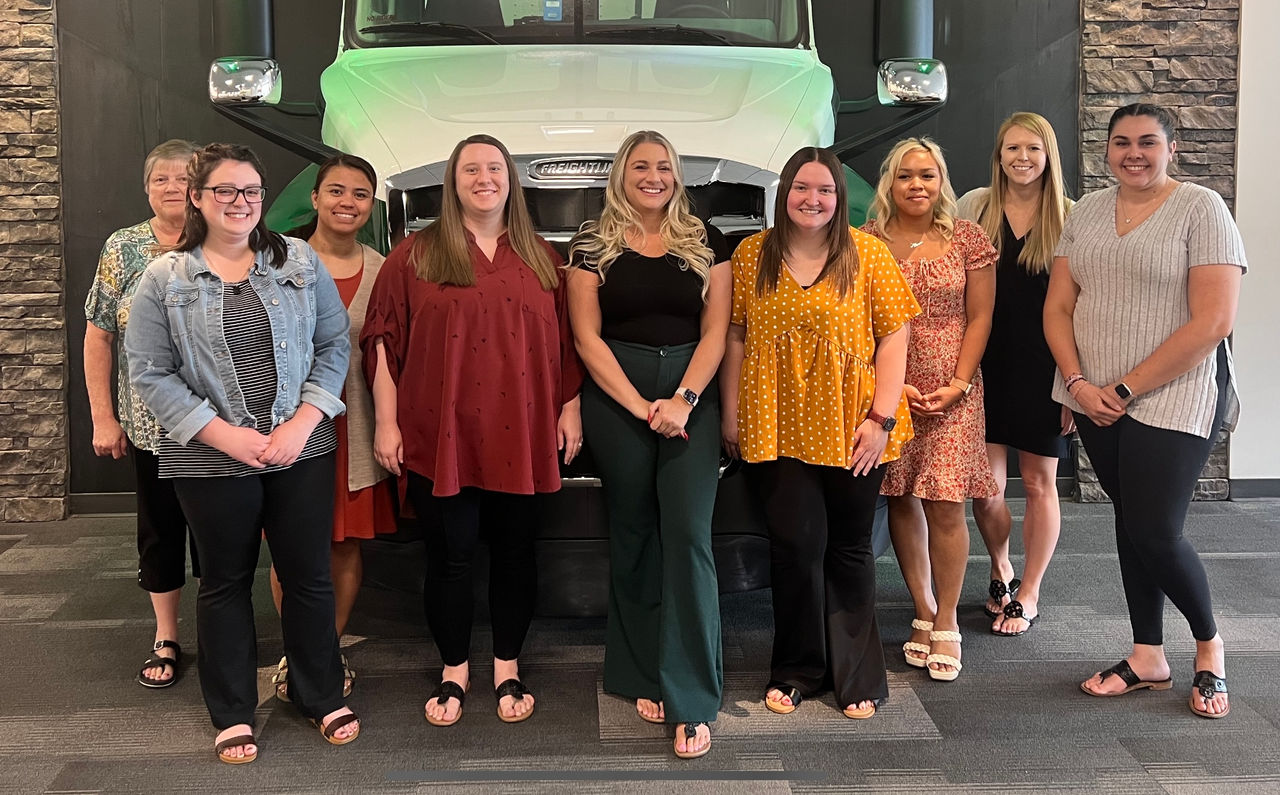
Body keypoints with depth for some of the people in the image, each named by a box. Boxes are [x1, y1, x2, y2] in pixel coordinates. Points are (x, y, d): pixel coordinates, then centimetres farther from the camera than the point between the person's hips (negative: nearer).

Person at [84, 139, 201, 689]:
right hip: (149, 424, 1)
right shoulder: (123, 248, 2)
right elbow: (98, 336, 4)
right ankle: (166, 641, 26)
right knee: (159, 529, 11)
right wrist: (103, 417, -1)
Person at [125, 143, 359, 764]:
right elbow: (149, 373, -4)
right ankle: (233, 714, 27)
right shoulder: (164, 279, -1)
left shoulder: (300, 262, 3)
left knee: (309, 576, 9)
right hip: (212, 459, -1)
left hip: (302, 451, 1)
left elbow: (334, 345, 3)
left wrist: (303, 422, -10)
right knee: (225, 583, 12)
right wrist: (226, 435, -13)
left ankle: (322, 697, 28)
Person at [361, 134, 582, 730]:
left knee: (514, 552, 9)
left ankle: (508, 669, 25)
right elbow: (382, 339, 0)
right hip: (439, 435, -2)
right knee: (449, 556, 5)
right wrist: (386, 422, -4)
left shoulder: (541, 257, 11)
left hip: (519, 435, 2)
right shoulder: (415, 255, 3)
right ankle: (454, 671, 22)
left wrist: (570, 409, 5)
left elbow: (566, 340, 12)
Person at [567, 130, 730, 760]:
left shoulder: (705, 242, 8)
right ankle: (645, 677, 20)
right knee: (633, 537, 7)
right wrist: (641, 408, -10)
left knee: (687, 536, -7)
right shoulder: (593, 244, 5)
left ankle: (692, 701, -4)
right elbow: (588, 337, -1)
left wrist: (684, 400, -11)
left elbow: (715, 330, 4)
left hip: (692, 394, 0)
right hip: (617, 395, 0)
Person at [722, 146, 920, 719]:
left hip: (850, 429, 0)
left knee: (850, 549, 9)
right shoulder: (752, 254, 5)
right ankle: (796, 670, 18)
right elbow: (735, 338, 8)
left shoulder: (868, 255, 0)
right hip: (778, 429, 1)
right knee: (796, 544, -1)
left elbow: (894, 337, -2)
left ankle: (858, 678, 23)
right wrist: (730, 414, 5)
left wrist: (882, 417, -9)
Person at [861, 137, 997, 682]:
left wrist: (959, 382, -7)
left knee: (945, 505, -5)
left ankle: (946, 623, 7)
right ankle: (924, 613, 20)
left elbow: (979, 317, 4)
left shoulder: (967, 239, 4)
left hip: (952, 394, -1)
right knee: (902, 501, 6)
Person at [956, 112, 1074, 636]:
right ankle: (1000, 571, 28)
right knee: (985, 484, 0)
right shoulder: (973, 207, 3)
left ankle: (1028, 595, 23)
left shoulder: (1069, 217, 1)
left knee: (1039, 484, 7)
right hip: (985, 363, 1)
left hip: (1043, 369, -1)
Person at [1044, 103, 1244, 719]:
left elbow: (1213, 321, -15)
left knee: (1154, 532, -8)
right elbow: (1058, 306, 7)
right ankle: (1148, 658, 24)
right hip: (1096, 401, 5)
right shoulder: (1086, 212, 9)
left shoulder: (1201, 209, -8)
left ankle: (1209, 644, 20)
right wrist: (1078, 382, -8)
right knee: (1129, 520, 12)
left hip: (1173, 400, -5)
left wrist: (1127, 388, -15)